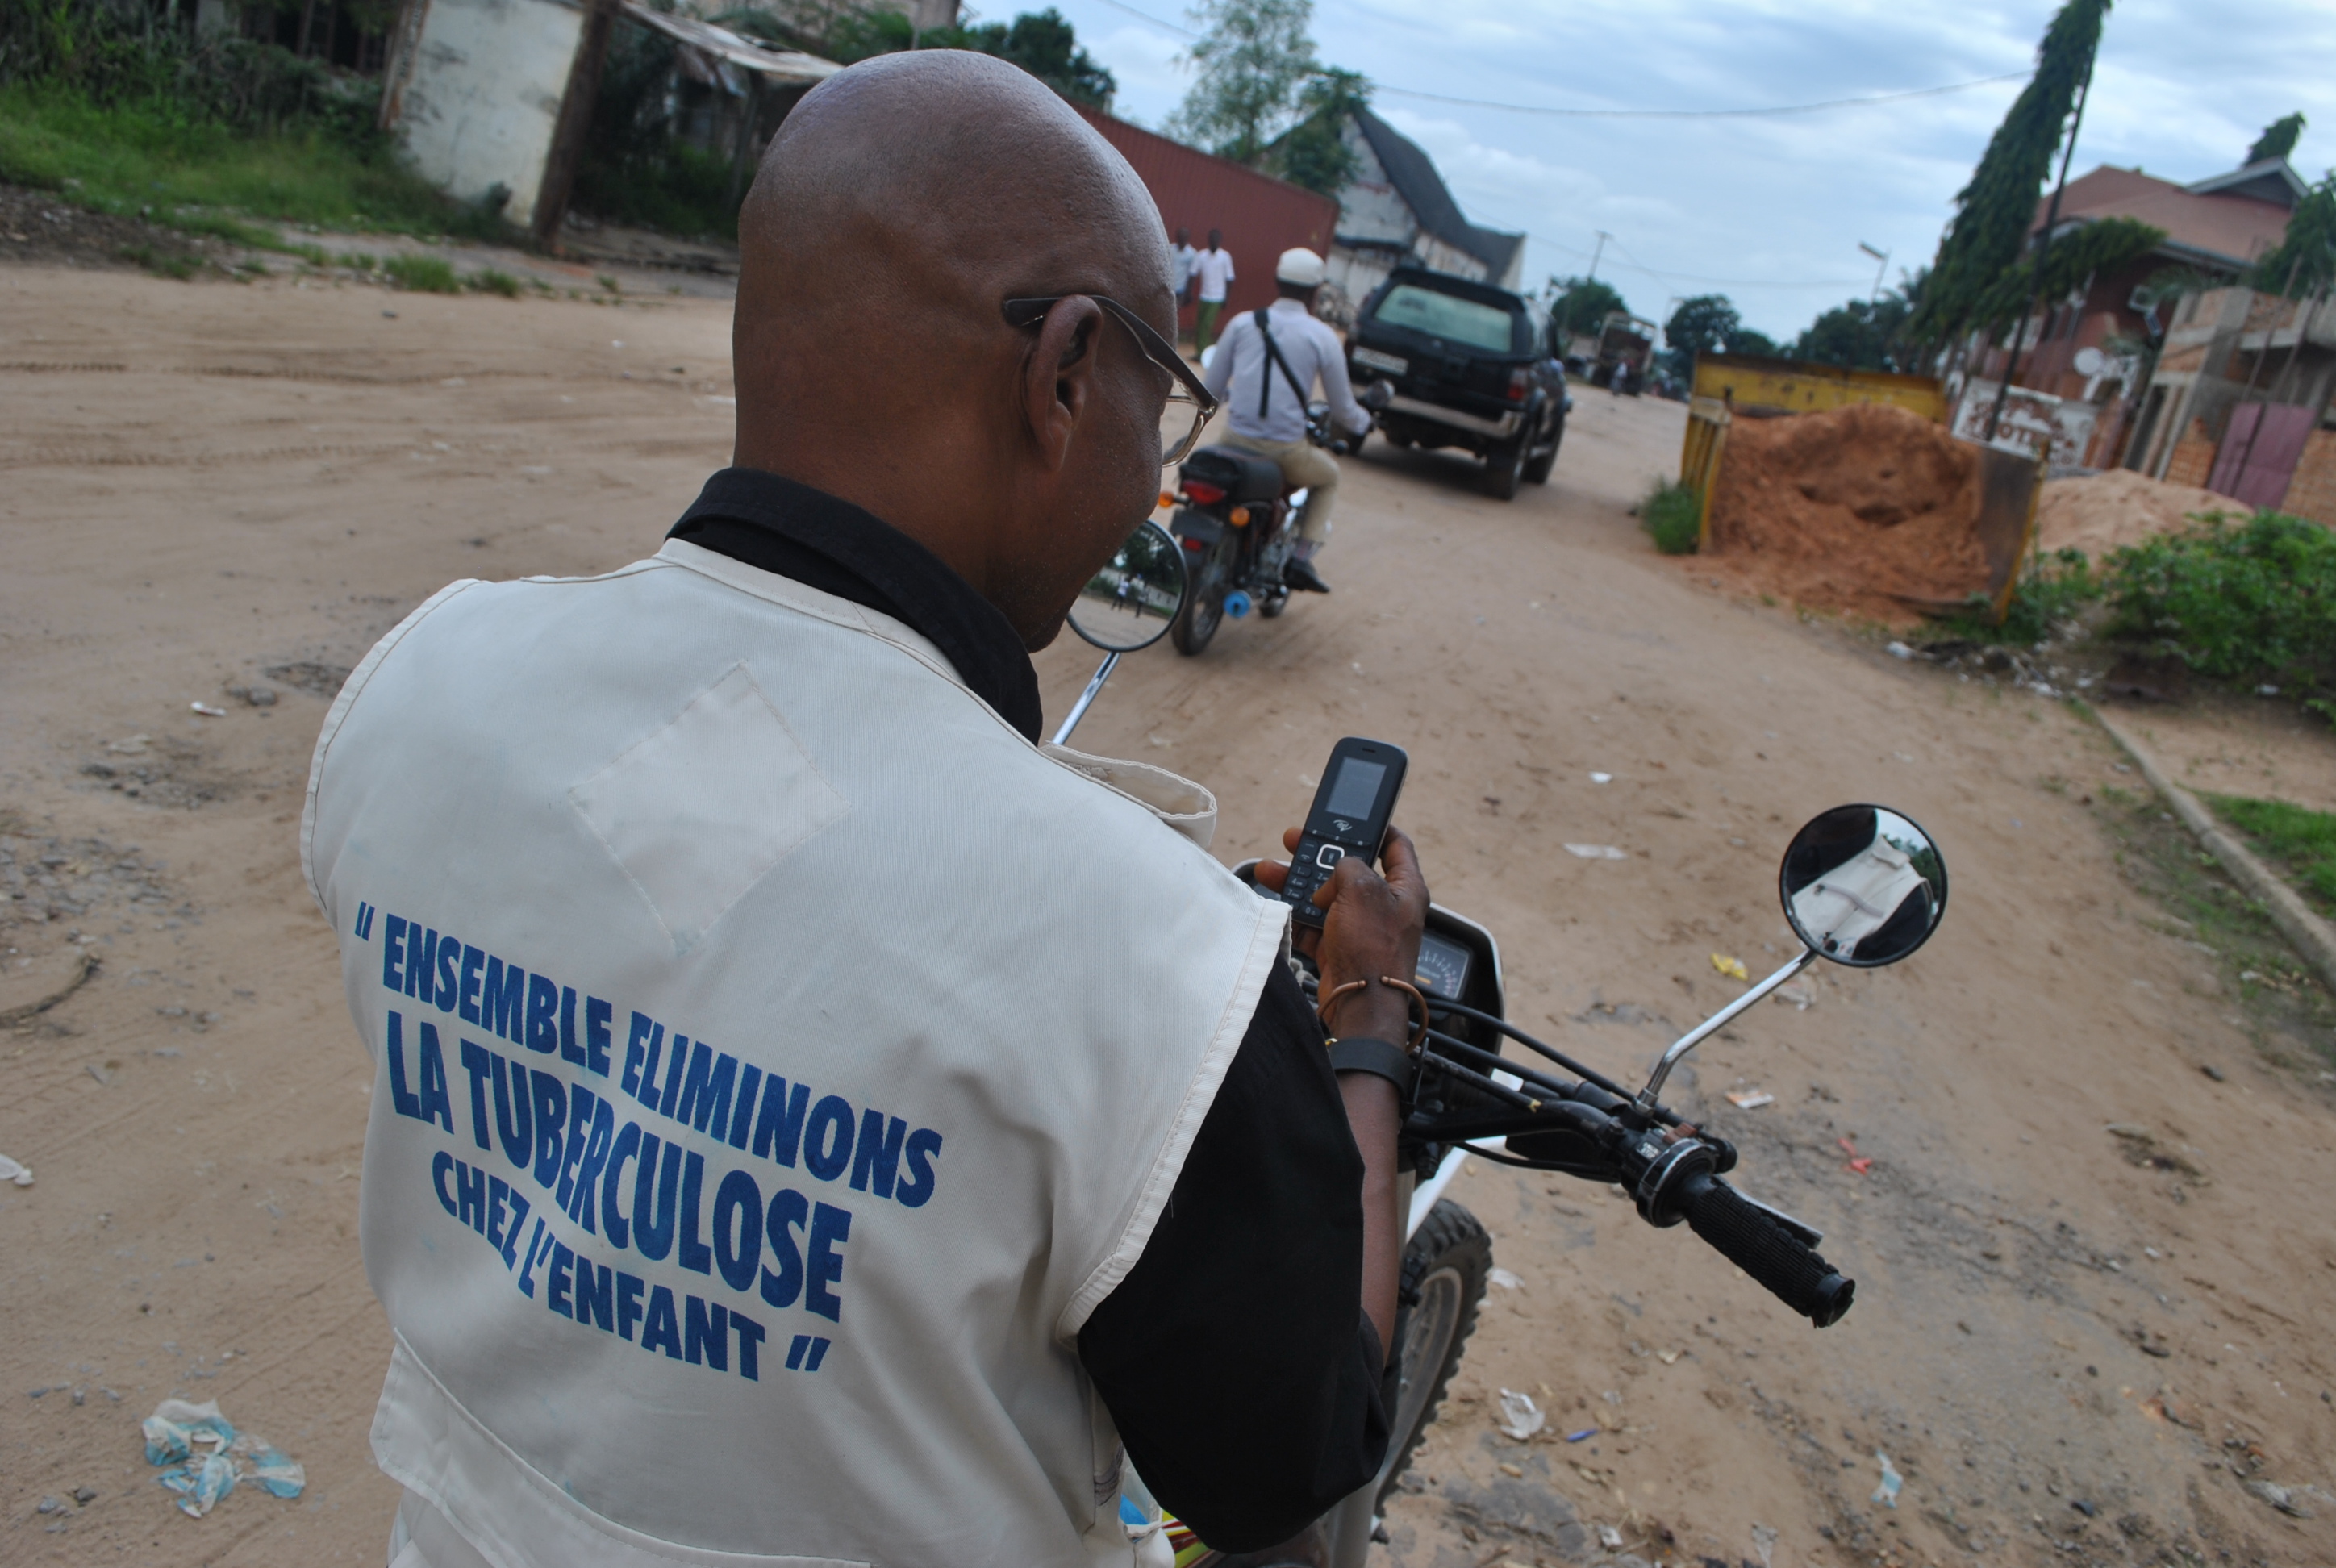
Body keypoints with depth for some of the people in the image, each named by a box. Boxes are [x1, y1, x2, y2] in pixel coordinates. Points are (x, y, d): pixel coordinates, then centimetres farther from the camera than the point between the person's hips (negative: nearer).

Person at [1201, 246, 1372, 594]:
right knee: (1328, 477, 29)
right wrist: (1363, 421, 29)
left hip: (1237, 441, 2)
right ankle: (1302, 559, 14)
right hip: (1286, 452, -2)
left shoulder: (1243, 323, 4)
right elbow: (1343, 411, 5)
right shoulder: (1323, 337, -1)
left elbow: (1213, 389, 10)